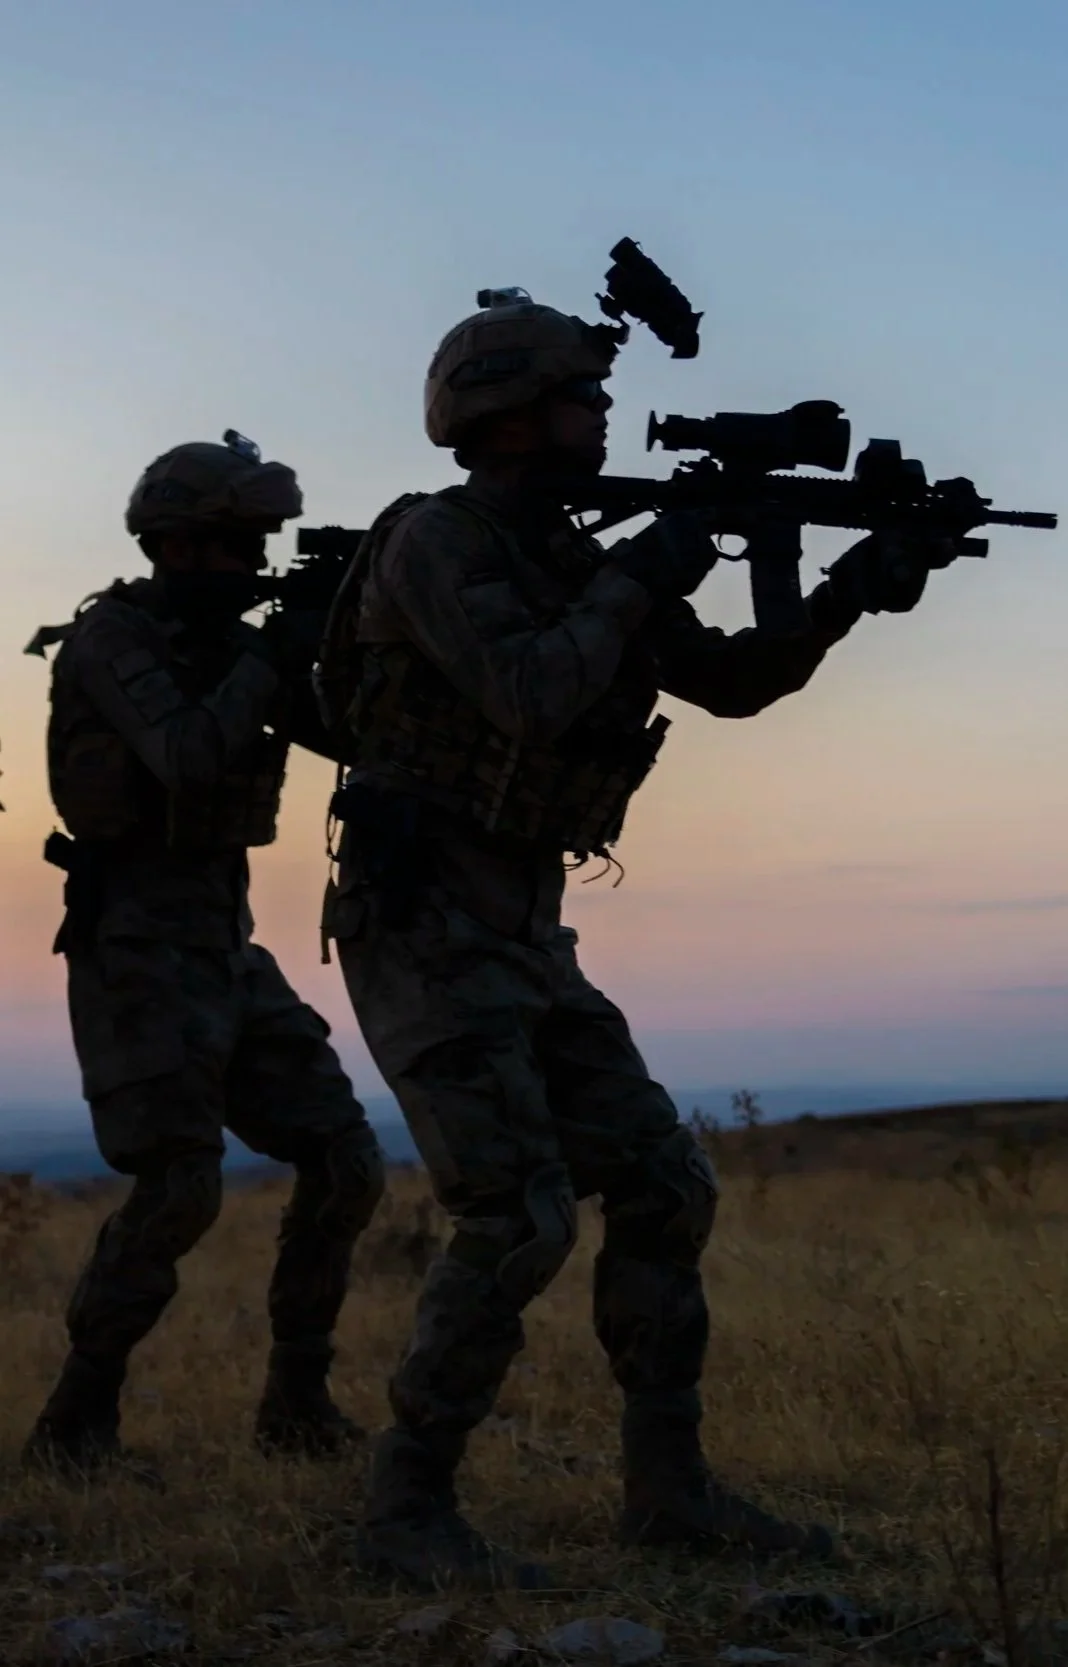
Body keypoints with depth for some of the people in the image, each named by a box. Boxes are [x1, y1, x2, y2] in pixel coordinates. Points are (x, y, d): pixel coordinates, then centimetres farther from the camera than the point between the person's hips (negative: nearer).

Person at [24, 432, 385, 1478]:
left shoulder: (225, 645, 14)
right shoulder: (112, 636, -9)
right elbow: (186, 759, -24)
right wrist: (275, 655, -16)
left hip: (225, 944, 8)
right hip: (135, 943, -8)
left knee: (344, 1163, 1)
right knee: (179, 1187, -17)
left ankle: (297, 1402, 12)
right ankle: (75, 1420, -2)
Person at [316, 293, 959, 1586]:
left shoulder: (576, 562, 13)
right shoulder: (434, 539, -12)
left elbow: (731, 681, 18)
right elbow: (530, 698, -26)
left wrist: (846, 595, 4)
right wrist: (642, 582, -13)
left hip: (520, 936, 9)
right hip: (418, 930, -9)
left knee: (664, 1191, 6)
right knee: (519, 1221, -17)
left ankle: (669, 1490, 15)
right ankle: (409, 1510, -4)